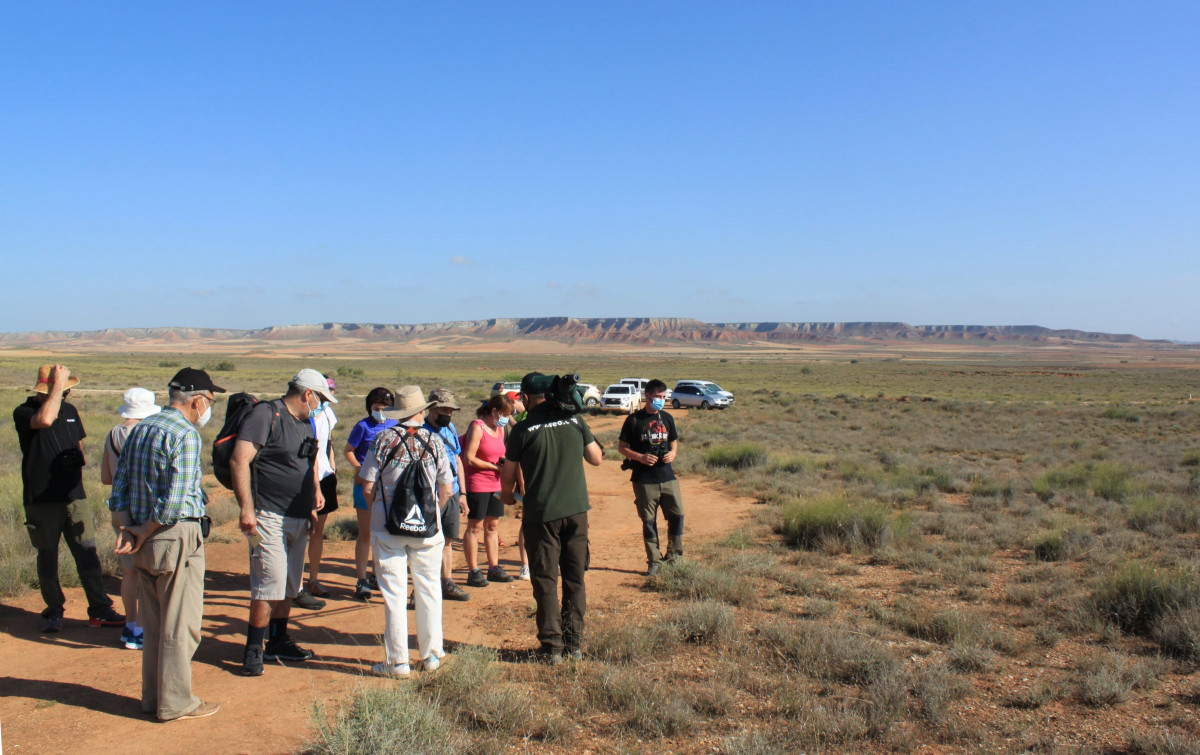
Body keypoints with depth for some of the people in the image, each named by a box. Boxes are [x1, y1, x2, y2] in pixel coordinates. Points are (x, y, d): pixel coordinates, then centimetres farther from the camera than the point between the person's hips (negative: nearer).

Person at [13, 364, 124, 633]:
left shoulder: (69, 410, 12)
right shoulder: (23, 413, -7)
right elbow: (45, 419, -30)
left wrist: (78, 472, 11)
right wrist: (58, 384, -23)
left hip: (74, 497, 4)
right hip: (42, 499, -4)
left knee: (88, 554, 2)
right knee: (47, 558, 6)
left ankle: (100, 610, 6)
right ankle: (53, 612, 18)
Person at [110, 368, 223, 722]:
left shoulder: (139, 430, 11)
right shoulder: (185, 435, -15)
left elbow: (119, 485, 11)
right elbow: (175, 500, -21)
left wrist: (129, 528, 2)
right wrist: (144, 532, -9)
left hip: (147, 542, 8)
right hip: (178, 537, -8)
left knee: (153, 624, 17)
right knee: (180, 626, 2)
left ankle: (153, 696, 26)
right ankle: (176, 703, 9)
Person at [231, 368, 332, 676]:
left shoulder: (305, 422, 16)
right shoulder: (266, 415, -12)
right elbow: (239, 461, -20)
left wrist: (315, 492, 21)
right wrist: (246, 509, -25)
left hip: (299, 520, 9)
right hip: (270, 518, -9)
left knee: (289, 587, 15)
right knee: (270, 586, -9)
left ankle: (278, 641, 27)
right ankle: (253, 650, 2)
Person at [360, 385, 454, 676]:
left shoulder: (383, 439, -4)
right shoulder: (434, 441, 1)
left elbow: (368, 488, -5)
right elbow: (447, 491, 3)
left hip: (388, 525, -1)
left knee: (393, 593, 4)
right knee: (428, 589, 13)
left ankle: (397, 661, 8)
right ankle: (431, 655, 20)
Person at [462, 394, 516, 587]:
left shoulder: (500, 429, 12)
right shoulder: (477, 428, -13)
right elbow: (469, 459, -17)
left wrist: (504, 461, 0)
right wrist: (495, 466, -15)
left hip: (495, 484, 8)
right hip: (477, 484, -8)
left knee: (493, 526, 12)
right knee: (475, 527, -2)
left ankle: (494, 568, 20)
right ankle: (473, 572, 3)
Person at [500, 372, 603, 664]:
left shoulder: (523, 429, -6)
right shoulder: (575, 420, 1)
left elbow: (508, 476, 2)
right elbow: (596, 459, 10)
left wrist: (507, 496, 23)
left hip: (541, 514, -3)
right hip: (576, 509, 3)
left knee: (545, 581, 5)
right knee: (575, 578, 12)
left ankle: (551, 647, 7)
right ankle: (575, 642, 18)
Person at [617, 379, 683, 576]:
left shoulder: (667, 418, 10)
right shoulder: (634, 420, -4)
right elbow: (621, 447, -1)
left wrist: (673, 453, -1)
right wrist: (640, 457, -16)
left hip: (667, 477, 4)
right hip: (644, 480, -4)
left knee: (677, 515, 1)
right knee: (649, 521, 3)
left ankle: (674, 556, 18)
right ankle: (653, 561, 14)